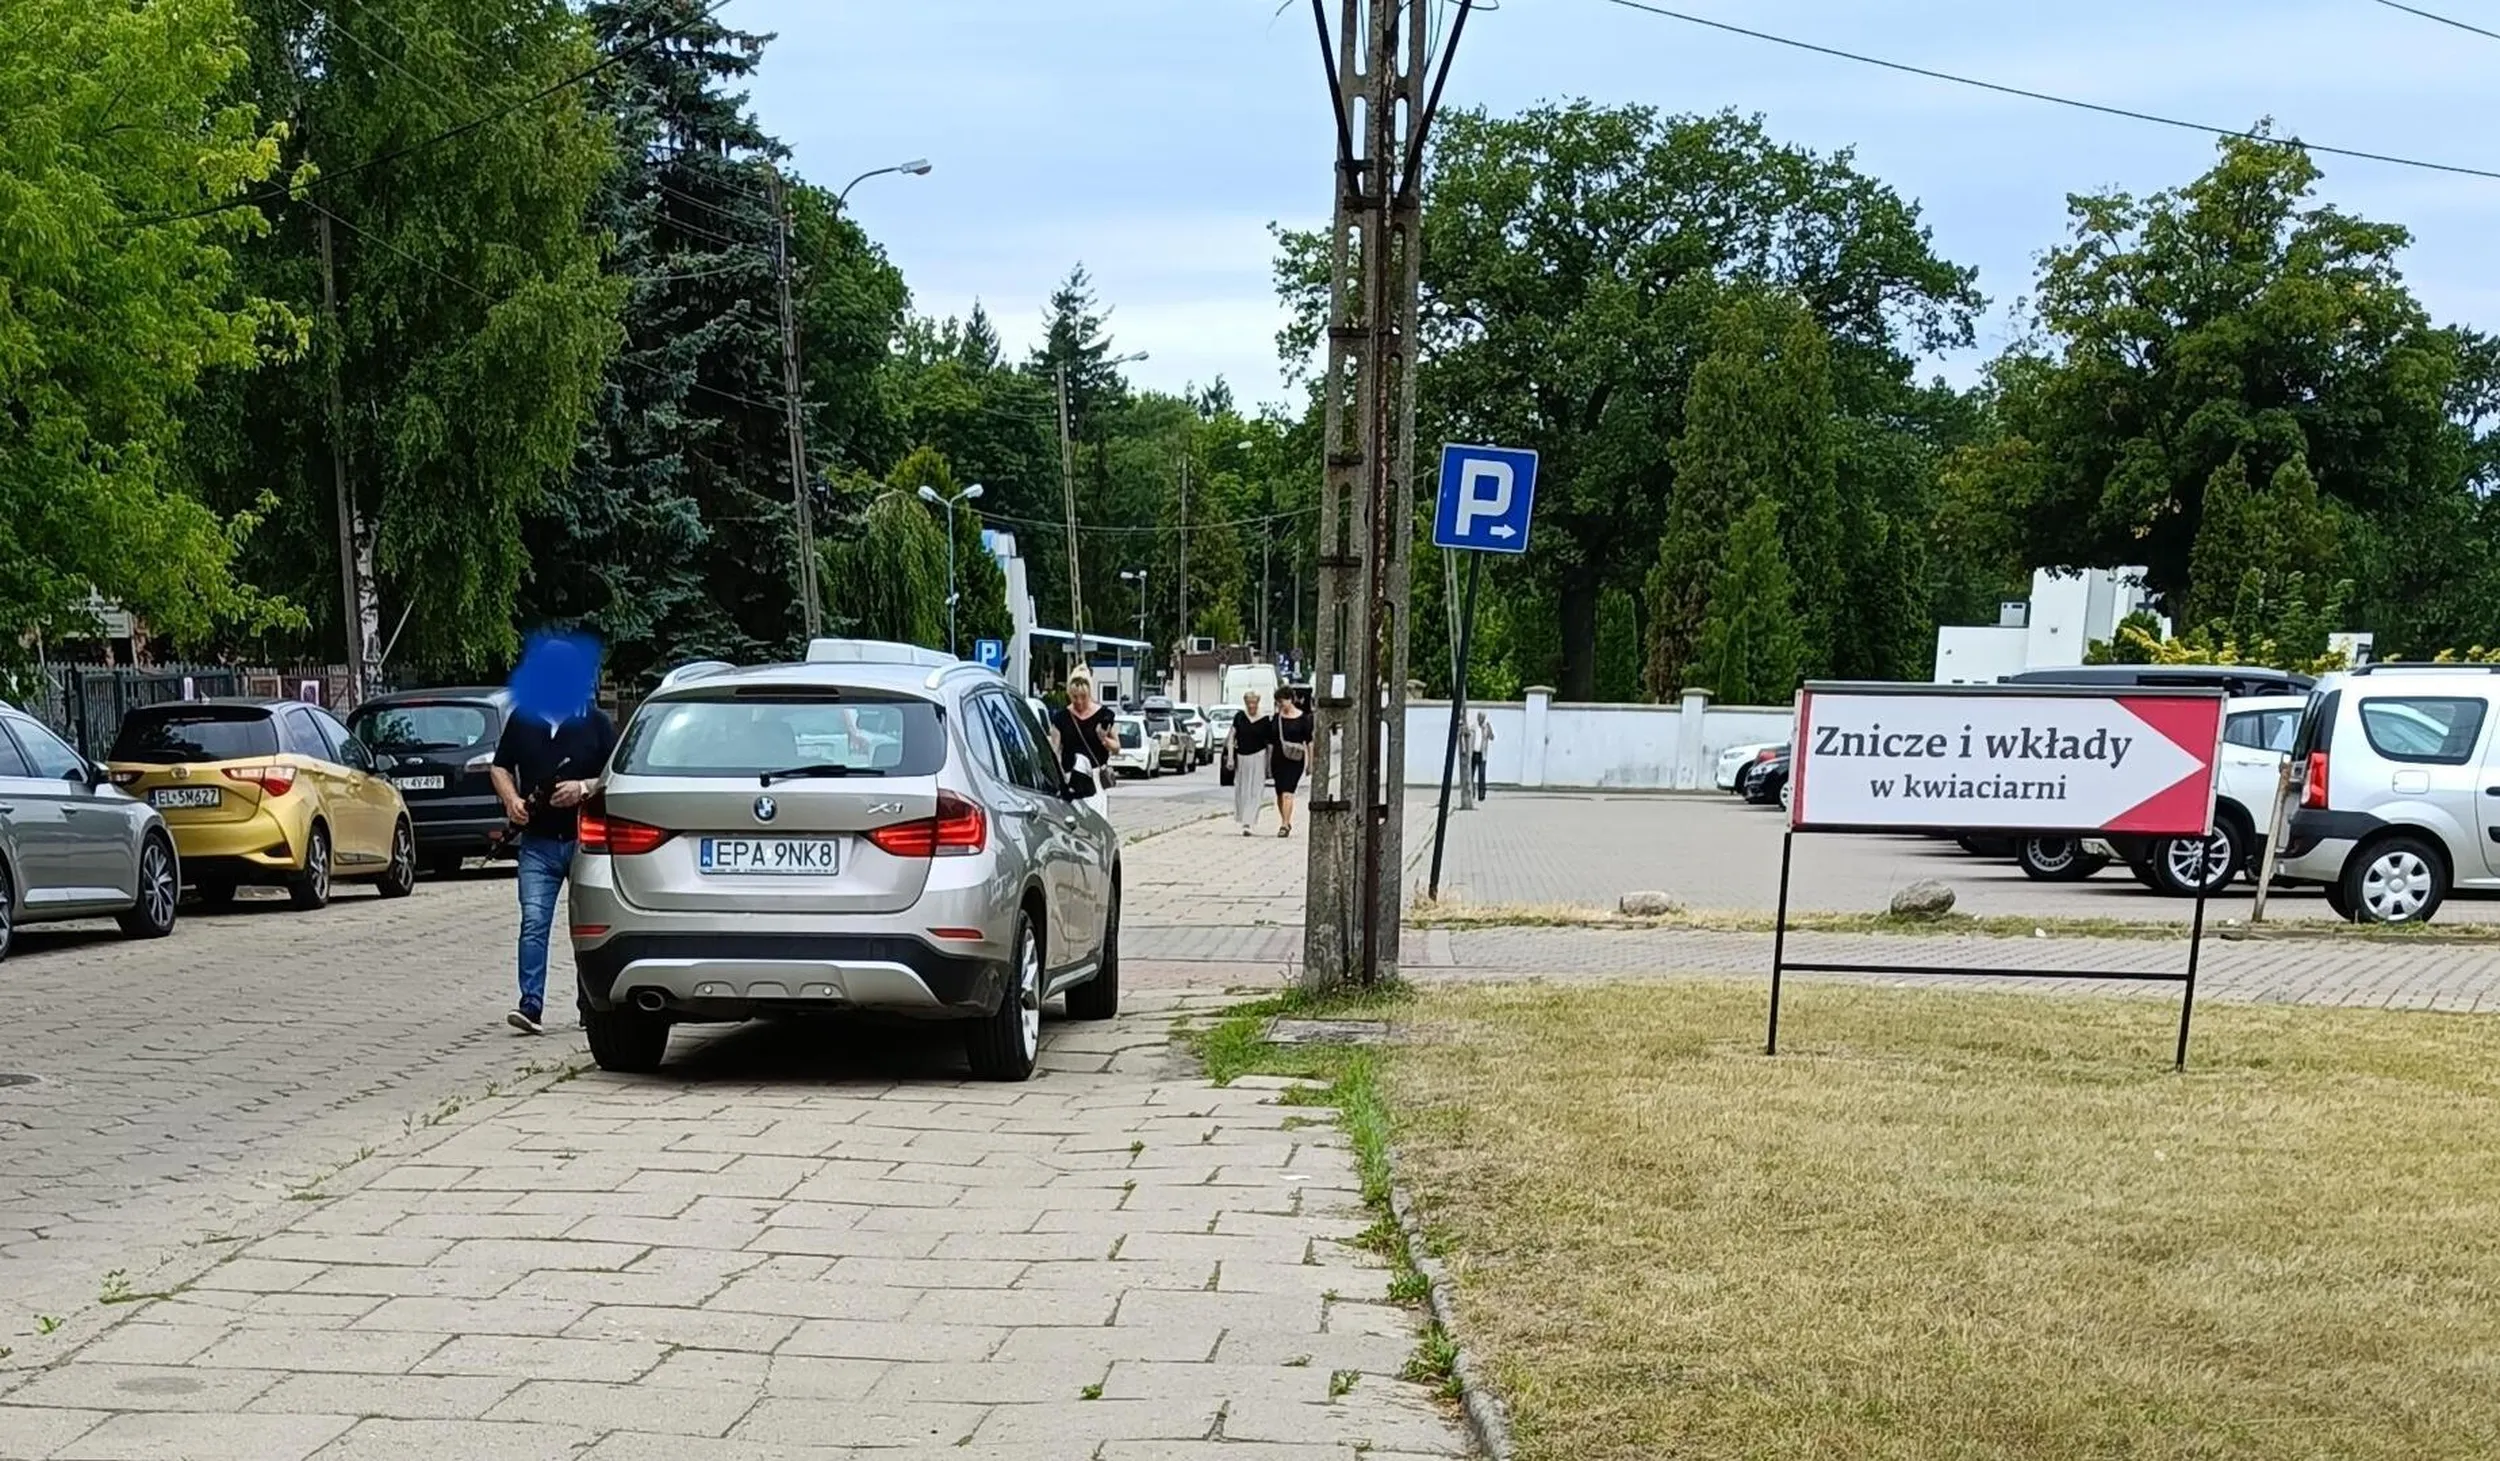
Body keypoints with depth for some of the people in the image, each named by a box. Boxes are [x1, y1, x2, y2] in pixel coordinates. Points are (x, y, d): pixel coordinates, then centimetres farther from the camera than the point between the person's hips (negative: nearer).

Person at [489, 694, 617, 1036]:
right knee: (533, 922, -8)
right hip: (538, 843, 1)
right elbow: (500, 767, 16)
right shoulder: (522, 720, 9)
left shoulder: (597, 723, 1)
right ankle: (531, 1005, -11)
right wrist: (512, 800, -3)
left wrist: (585, 788, -17)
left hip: (586, 840, -1)